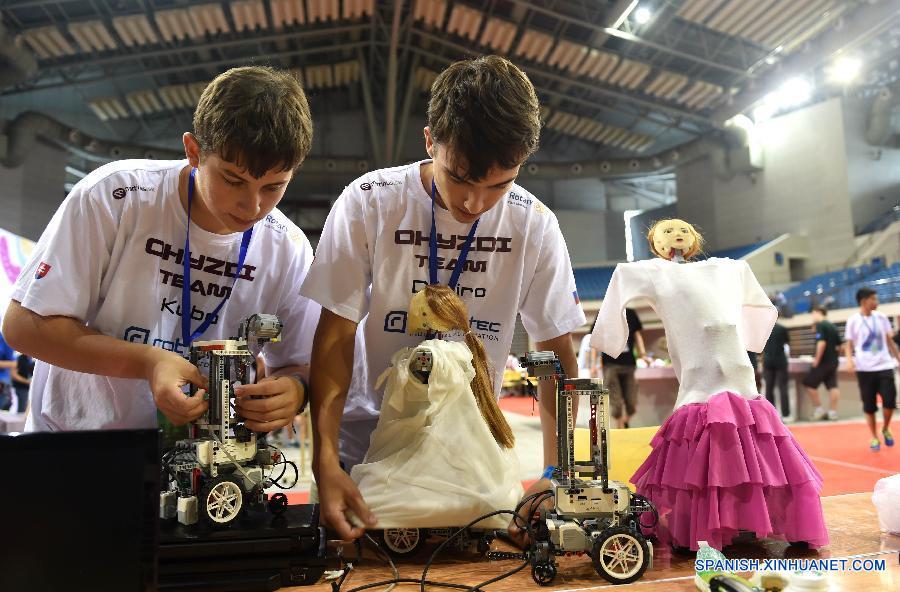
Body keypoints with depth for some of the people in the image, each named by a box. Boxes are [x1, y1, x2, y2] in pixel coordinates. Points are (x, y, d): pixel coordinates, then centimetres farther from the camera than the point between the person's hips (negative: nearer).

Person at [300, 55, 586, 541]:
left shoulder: (535, 226, -10)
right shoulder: (368, 203, -15)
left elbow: (558, 353, -4)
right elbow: (337, 335, -12)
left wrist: (556, 474, -13)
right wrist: (325, 459, -21)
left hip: (471, 451, 2)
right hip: (366, 444, -1)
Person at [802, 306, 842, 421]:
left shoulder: (820, 325, -11)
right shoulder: (833, 326, 14)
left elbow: (822, 343, -22)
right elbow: (839, 345, 16)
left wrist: (817, 359, -17)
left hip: (823, 361, -8)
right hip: (833, 361, 8)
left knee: (809, 384, 2)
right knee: (833, 386, 5)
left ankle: (819, 409, 2)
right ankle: (833, 411, 5)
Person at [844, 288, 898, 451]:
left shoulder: (881, 318, 6)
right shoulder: (853, 320, -3)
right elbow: (849, 344, -1)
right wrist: (849, 359, -18)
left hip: (884, 366, 2)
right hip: (864, 368, -2)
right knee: (869, 405, 3)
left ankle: (885, 430, 22)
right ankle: (874, 438, 16)